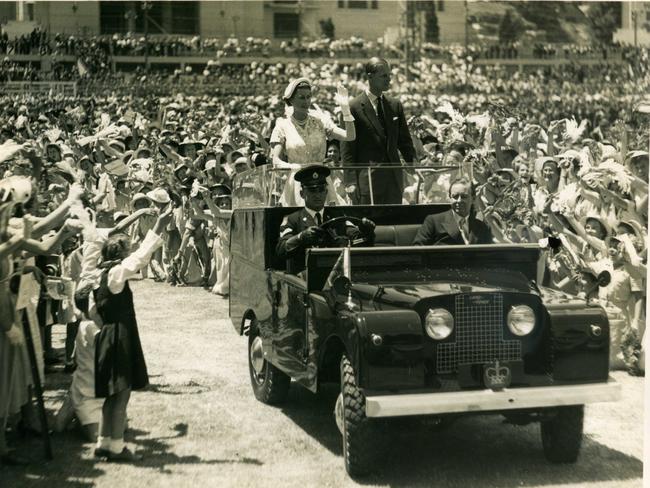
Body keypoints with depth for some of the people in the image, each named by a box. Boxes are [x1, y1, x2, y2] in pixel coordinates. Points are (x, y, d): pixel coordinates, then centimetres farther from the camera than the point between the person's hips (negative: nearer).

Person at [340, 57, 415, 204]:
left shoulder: (395, 105, 12)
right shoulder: (353, 108, -4)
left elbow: (404, 141, 17)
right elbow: (347, 150, -5)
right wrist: (351, 182, -11)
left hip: (394, 179, 5)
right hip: (367, 180, -5)